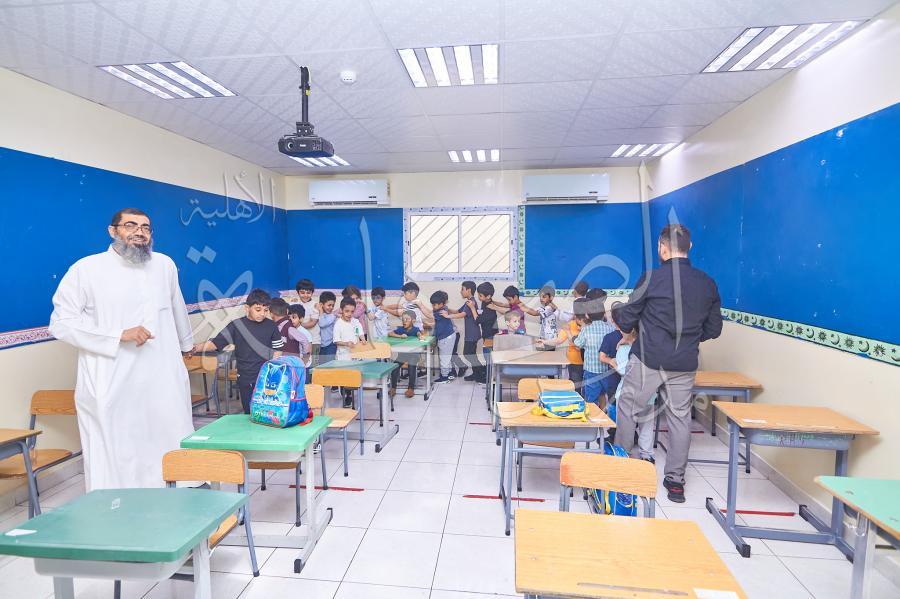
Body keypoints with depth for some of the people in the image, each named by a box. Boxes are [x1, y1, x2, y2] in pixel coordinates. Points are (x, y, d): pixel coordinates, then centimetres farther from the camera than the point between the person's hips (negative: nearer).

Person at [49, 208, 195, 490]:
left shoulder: (165, 265, 9)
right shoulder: (86, 269, -1)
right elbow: (61, 323, -5)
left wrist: (185, 343, 36)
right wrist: (120, 335, -15)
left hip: (164, 382, 3)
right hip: (111, 386, -3)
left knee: (173, 457, 9)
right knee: (115, 461, 0)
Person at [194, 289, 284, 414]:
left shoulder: (271, 326, -1)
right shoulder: (236, 326, -4)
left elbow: (277, 351, 4)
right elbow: (215, 343, -4)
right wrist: (197, 347, -22)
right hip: (245, 380, 0)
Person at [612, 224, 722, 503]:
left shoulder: (652, 278, -12)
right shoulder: (708, 284, 3)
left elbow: (625, 322, -6)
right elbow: (713, 330, 11)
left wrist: (617, 314, 16)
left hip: (647, 360, -4)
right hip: (685, 365, 5)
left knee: (628, 410, 10)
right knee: (680, 418, 13)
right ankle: (675, 480, 22)